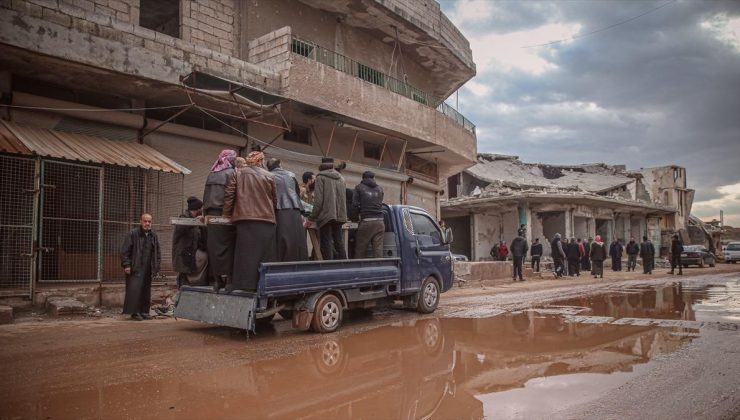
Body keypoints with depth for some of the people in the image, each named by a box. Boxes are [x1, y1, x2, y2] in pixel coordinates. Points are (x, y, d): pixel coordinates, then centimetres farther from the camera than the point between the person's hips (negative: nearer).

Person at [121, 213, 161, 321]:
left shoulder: (154, 236, 13)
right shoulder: (132, 234, -3)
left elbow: (158, 253, 18)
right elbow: (125, 251, -4)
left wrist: (156, 267, 11)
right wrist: (126, 264, -11)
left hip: (148, 269, 5)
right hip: (135, 269, -5)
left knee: (146, 291, 7)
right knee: (134, 290, -8)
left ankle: (144, 311, 15)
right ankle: (134, 312, -1)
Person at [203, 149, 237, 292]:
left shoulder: (211, 174, 15)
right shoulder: (231, 173, -4)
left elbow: (205, 196, 15)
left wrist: (206, 212, 19)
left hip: (210, 214, 6)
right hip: (224, 214, -6)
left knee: (213, 246, 6)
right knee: (226, 246, -3)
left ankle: (217, 280, 8)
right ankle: (228, 278, -6)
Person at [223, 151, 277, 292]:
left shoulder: (238, 174, 7)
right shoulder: (269, 176, 7)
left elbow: (228, 195, 2)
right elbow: (274, 200, 11)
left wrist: (227, 213, 10)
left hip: (244, 219, 0)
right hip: (266, 220, 0)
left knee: (246, 253, 1)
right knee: (264, 254, 4)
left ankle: (244, 284, -1)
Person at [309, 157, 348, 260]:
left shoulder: (321, 177, -3)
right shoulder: (340, 177, 15)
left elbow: (318, 200, -10)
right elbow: (343, 198, 15)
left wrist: (313, 216, -5)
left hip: (326, 215, -6)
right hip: (339, 216, 6)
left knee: (327, 244, -3)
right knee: (339, 242, 13)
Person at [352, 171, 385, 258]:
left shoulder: (359, 187, 4)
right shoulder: (380, 188, 15)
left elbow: (355, 204, -3)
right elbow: (380, 203, 10)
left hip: (366, 222, -3)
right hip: (379, 222, 3)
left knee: (360, 249, 5)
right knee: (378, 249, 3)